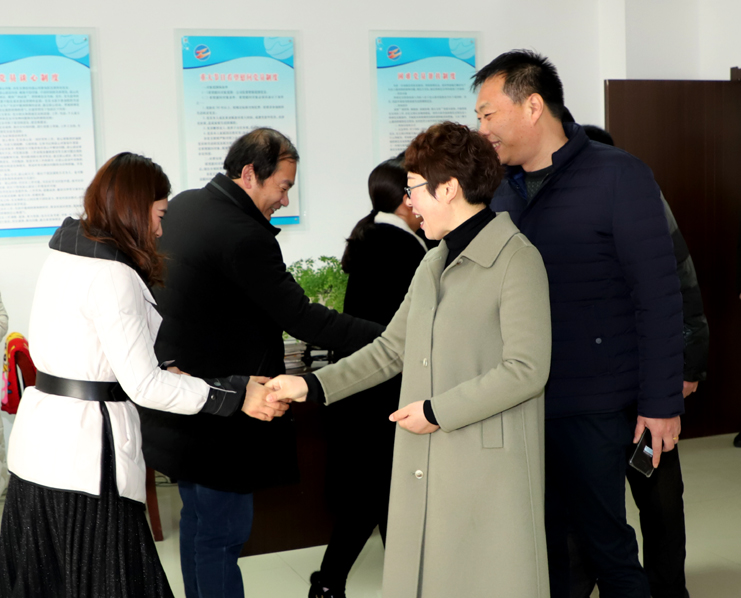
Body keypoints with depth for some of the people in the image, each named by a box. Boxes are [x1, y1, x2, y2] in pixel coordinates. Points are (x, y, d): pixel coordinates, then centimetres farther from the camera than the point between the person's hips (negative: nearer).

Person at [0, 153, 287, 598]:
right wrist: (238, 396, -14)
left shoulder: (63, 257, 11)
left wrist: (157, 375, 22)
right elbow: (144, 386, -19)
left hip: (37, 448, 9)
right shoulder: (112, 275, -17)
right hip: (84, 457, -9)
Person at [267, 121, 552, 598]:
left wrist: (436, 411, -12)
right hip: (424, 468, 7)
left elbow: (526, 371, -15)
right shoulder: (435, 263, 17)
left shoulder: (516, 260, -9)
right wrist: (312, 387, 13)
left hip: (489, 468, -7)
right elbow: (392, 349, 20)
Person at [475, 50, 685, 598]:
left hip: (593, 408, -5)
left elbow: (658, 296, -10)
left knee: (605, 539, 5)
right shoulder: (504, 191, 9)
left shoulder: (617, 177, -8)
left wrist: (661, 402, -12)